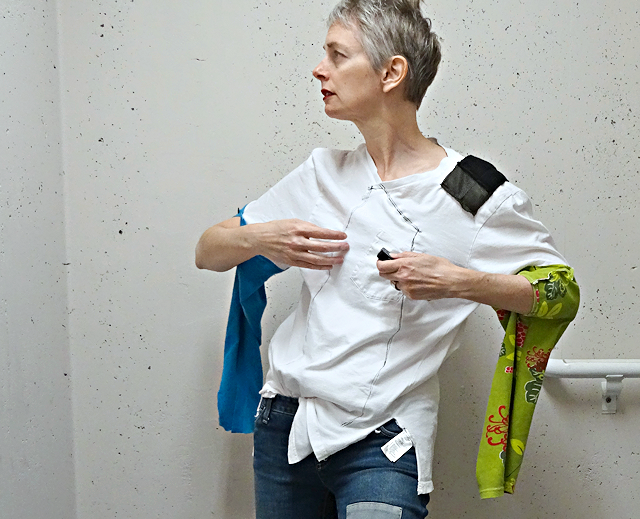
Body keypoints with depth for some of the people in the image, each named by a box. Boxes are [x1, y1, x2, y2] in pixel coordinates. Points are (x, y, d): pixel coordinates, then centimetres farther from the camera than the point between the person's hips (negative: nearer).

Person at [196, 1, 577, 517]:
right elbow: (208, 251, 14)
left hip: (383, 443, -4)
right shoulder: (323, 174, 7)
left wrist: (459, 282, -16)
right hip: (284, 422, 5)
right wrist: (260, 238, -8)